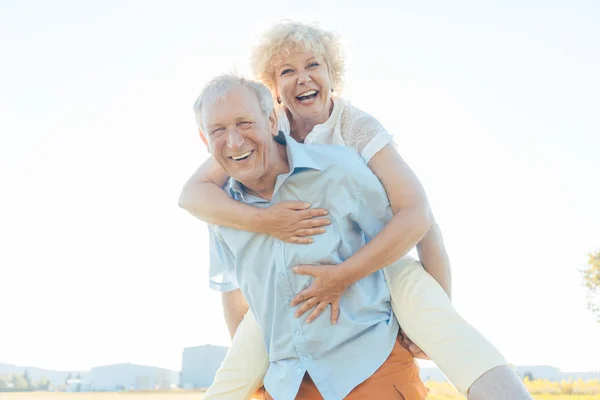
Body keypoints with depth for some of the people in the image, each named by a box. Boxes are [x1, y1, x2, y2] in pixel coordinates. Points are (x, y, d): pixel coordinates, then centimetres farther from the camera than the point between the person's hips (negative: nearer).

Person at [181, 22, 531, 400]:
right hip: (291, 275, 3)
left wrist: (344, 275, -35)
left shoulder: (358, 127, -20)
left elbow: (417, 214, -30)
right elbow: (192, 193, -20)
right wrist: (264, 220, -36)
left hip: (373, 256, -2)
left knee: (416, 291, -34)